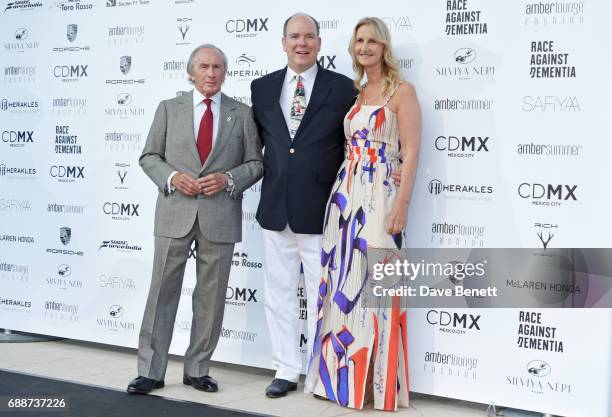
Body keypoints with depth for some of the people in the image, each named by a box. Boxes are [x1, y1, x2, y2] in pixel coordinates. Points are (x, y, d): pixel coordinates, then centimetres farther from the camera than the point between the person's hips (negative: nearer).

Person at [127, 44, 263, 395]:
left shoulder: (242, 114, 8)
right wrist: (172, 177, -10)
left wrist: (228, 179, -11)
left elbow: (256, 163, 6)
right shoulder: (169, 109, 9)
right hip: (175, 213, 0)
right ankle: (151, 371, 8)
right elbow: (149, 157, 8)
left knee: (211, 296, 6)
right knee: (163, 290, 0)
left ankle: (198, 370, 18)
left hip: (220, 216, 0)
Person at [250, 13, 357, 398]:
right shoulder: (262, 87, 8)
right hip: (276, 207, 4)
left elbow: (353, 146, 2)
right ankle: (287, 370, 20)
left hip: (320, 208, -3)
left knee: (322, 297, 4)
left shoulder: (342, 88, -1)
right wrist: (271, 173, 8)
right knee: (279, 294, 9)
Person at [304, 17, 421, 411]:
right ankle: (342, 375, 18)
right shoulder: (354, 93, 16)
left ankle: (375, 380, 6)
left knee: (373, 284, -5)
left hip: (381, 197, -7)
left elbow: (411, 153, -10)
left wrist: (402, 204, -18)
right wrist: (340, 194, 9)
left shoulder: (402, 91, -3)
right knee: (342, 285, 8)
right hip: (346, 194, 7)